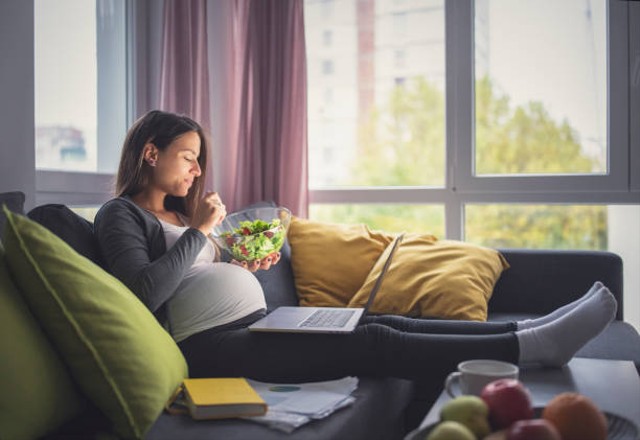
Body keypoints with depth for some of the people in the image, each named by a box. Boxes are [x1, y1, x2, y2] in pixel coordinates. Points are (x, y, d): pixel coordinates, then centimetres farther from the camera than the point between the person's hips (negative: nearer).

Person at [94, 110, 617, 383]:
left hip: (260, 323, 9)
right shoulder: (121, 214, -1)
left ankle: (531, 331, -8)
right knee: (370, 345, -19)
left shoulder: (181, 211, 24)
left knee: (382, 323, -7)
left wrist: (248, 266, 7)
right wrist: (200, 231, -10)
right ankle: (533, 344, -20)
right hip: (212, 345, -9)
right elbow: (145, 293, -17)